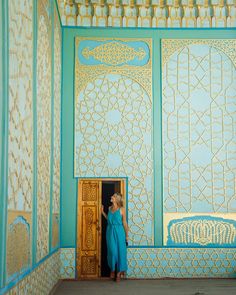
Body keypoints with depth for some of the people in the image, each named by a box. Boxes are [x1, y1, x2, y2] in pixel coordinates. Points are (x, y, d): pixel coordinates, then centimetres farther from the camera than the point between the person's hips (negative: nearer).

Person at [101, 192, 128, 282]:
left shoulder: (121, 209, -6)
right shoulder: (110, 208, 8)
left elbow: (124, 223, -2)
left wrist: (127, 236, -1)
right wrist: (102, 212, 13)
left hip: (119, 232, -3)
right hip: (110, 232, 3)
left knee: (120, 251, 1)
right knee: (112, 251, 3)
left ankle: (119, 272, 12)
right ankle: (112, 269, 21)